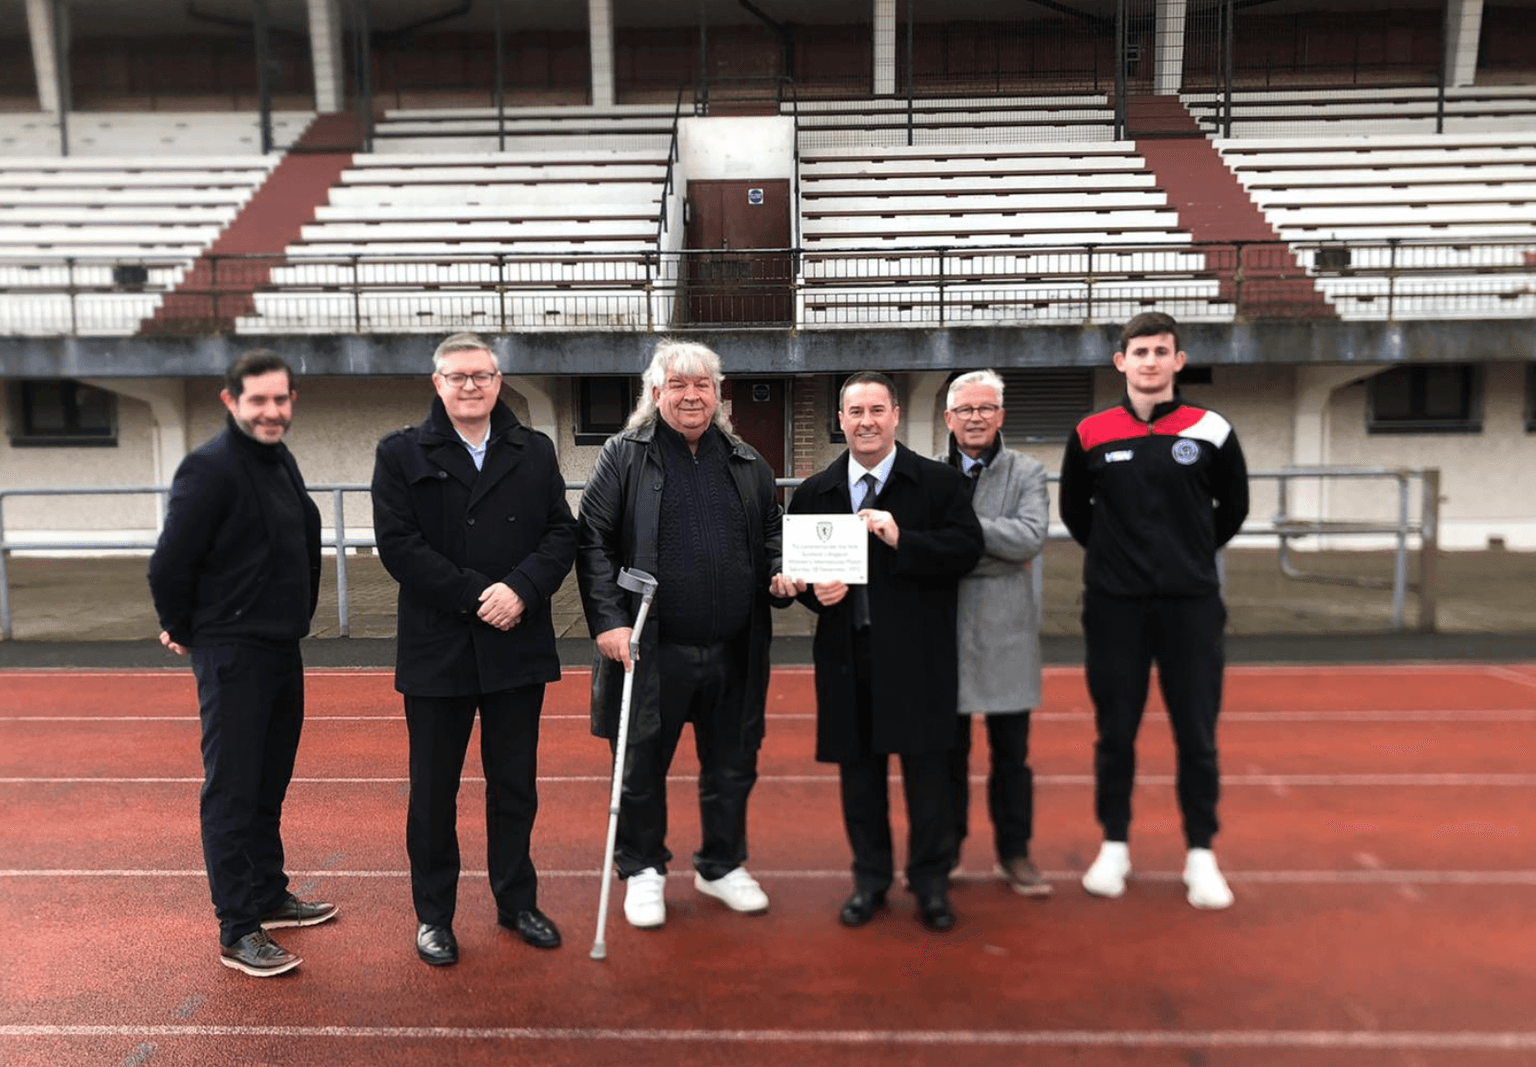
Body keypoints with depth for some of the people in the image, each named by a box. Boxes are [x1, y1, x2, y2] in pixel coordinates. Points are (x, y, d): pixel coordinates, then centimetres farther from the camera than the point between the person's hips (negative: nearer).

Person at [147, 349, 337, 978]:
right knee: (232, 793, -1)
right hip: (232, 655, -8)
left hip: (283, 649, 8)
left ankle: (269, 896, 32)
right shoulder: (211, 468, -16)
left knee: (269, 785, 18)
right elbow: (169, 565, -18)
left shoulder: (281, 461, 10)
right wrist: (184, 633, -5)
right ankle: (238, 932, 8)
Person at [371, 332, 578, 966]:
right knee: (433, 790, 10)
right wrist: (476, 594, -16)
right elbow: (397, 544, -10)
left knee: (515, 787, 14)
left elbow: (561, 533, 1)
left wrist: (521, 589, -16)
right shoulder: (401, 454, 0)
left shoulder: (536, 452, 7)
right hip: (436, 649, -2)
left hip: (518, 647, 2)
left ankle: (517, 902, 30)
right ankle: (432, 913, 27)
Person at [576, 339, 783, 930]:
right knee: (643, 766, 9)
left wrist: (781, 573, -2)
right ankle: (642, 871, 30)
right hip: (653, 649, -3)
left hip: (734, 652, 4)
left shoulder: (746, 462, 11)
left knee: (732, 765, 15)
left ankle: (722, 866, 35)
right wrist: (609, 620, -14)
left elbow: (772, 533, 20)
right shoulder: (625, 456, -1)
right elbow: (593, 540, -6)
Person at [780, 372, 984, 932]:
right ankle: (870, 878, 28)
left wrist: (901, 540, -19)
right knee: (858, 770, 11)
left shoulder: (938, 482, 1)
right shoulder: (815, 492, 10)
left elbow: (966, 549, -8)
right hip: (846, 653, 3)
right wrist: (814, 588, -8)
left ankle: (930, 880, 21)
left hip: (917, 653, -3)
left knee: (927, 770, 3)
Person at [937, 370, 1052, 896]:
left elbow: (1031, 537, -13)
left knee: (1011, 751, 8)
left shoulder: (1026, 472, 3)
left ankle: (1014, 852, 23)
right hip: (943, 626, 1)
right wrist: (993, 551, -10)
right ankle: (946, 847, 26)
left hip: (1005, 629, -1)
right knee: (947, 748, 11)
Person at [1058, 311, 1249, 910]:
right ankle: (1115, 846, 22)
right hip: (1114, 605, 0)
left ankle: (1201, 854, 19)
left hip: (1191, 603, 0)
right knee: (1115, 732, 7)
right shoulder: (1090, 435, 1)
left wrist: (1191, 554, 8)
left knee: (1196, 735, 4)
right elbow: (1074, 511, 14)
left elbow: (1232, 509, 13)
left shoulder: (1211, 432, 1)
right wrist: (1114, 552, 7)